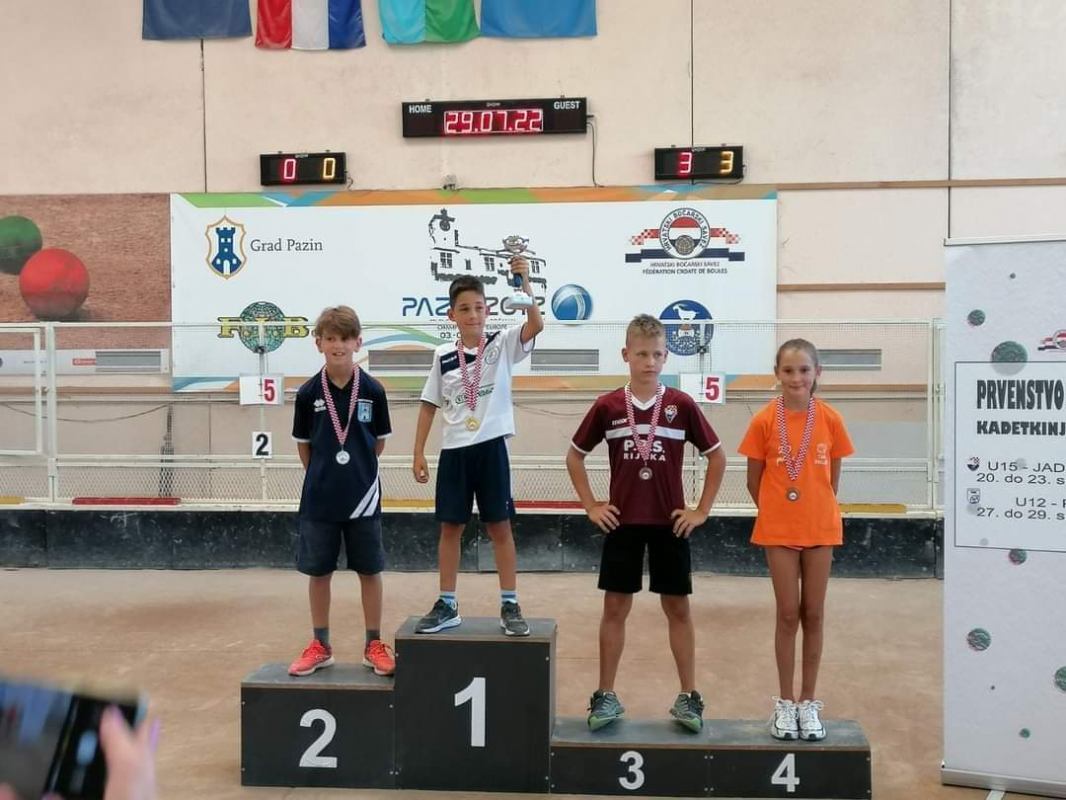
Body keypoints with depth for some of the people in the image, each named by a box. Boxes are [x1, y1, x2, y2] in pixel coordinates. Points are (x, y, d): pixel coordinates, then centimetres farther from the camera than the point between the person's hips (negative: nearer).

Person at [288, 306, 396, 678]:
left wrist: (355, 469, 9)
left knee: (369, 571, 7)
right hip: (319, 498, 1)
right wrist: (323, 475, 8)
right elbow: (303, 445, 7)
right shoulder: (309, 393, -3)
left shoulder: (372, 391, -5)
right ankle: (320, 646, 24)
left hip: (363, 497, -1)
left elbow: (379, 441, 6)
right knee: (318, 571, 10)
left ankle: (374, 645, 20)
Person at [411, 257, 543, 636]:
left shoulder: (502, 344, -2)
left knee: (499, 527, 4)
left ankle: (510, 606, 12)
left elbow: (536, 325, -20)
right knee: (450, 527, 8)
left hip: (491, 447, -2)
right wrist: (418, 453, 6)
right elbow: (429, 405, 9)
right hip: (454, 450, 3)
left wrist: (524, 282, -31)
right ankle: (447, 605, 18)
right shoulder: (443, 356, 4)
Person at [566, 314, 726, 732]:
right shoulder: (607, 406, -2)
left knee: (678, 608, 7)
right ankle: (606, 696, 15)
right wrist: (591, 506, 3)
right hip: (621, 522, 0)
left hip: (669, 523, 0)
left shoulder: (682, 405, -3)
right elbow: (574, 456, 9)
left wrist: (701, 510, 1)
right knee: (615, 607, 6)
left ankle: (688, 697, 17)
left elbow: (716, 456, 4)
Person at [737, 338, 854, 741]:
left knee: (813, 614, 8)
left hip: (820, 528, 1)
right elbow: (754, 480, 1)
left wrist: (817, 510, 6)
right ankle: (785, 702, 17)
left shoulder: (830, 419, -4)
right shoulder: (765, 420, -8)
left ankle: (809, 702, 20)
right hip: (778, 530, -1)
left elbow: (832, 477, 6)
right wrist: (774, 513, 3)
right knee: (788, 614, 5)